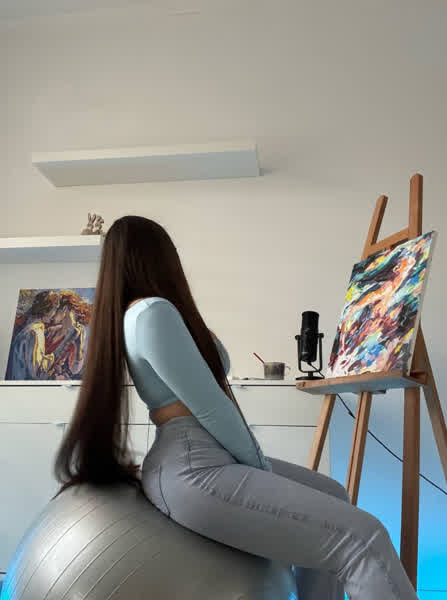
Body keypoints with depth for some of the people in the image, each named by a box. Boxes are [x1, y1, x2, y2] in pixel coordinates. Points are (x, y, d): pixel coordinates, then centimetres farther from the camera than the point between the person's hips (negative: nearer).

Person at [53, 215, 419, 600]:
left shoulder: (133, 316, 15)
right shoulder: (153, 312, -15)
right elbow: (211, 408, -14)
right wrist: (262, 467, -4)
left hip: (198, 461, 11)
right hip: (194, 473, -11)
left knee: (331, 496, 22)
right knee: (364, 540, -17)